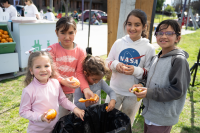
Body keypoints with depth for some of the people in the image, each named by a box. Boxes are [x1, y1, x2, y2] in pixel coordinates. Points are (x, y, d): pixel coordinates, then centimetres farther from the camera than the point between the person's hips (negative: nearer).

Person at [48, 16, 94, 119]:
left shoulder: (80, 51, -4)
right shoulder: (52, 49, -9)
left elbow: (80, 73, -5)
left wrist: (86, 89, -20)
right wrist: (63, 81, -28)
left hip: (69, 92, 1)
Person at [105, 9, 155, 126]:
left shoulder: (149, 48, -11)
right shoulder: (118, 43, -4)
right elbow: (108, 61, 3)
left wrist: (136, 71, -26)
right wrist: (115, 65, -18)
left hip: (134, 94, -1)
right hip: (115, 90, 2)